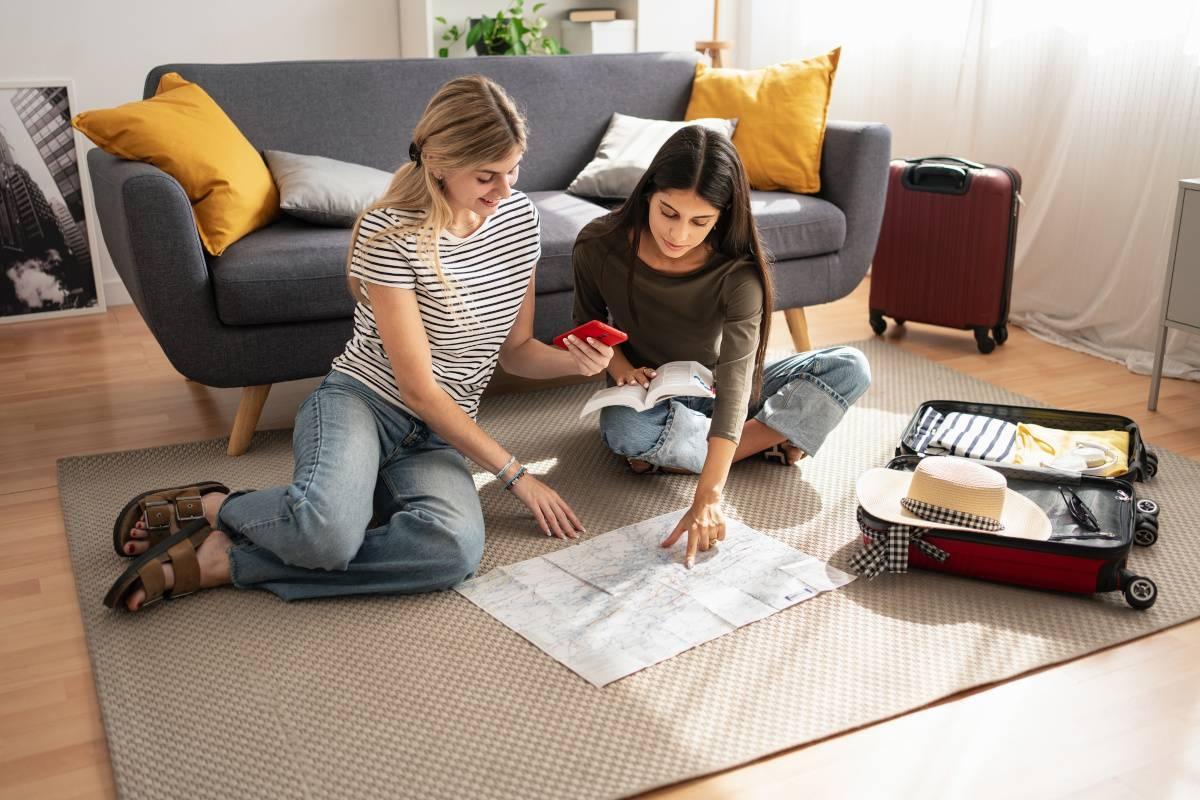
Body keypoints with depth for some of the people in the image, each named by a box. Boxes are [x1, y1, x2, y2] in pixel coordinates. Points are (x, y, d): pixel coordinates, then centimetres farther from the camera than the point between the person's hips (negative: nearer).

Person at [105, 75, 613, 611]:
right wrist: (515, 475, -13)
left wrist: (573, 361, -9)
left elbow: (514, 350, 13)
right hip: (360, 401, -5)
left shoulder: (519, 216, 4)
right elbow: (417, 387, -15)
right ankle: (214, 508, -3)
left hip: (439, 436, 5)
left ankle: (223, 562, -15)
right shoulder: (390, 234, -15)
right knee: (329, 530, -41)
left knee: (457, 547, -33)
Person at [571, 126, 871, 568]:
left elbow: (734, 382, -35)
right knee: (624, 431, -39)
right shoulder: (599, 246, -19)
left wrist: (707, 498, -45)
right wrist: (620, 367, -21)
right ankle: (771, 439, -16)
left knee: (849, 368, -18)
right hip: (650, 400, 0)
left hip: (711, 394, 1)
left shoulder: (739, 274, -25)